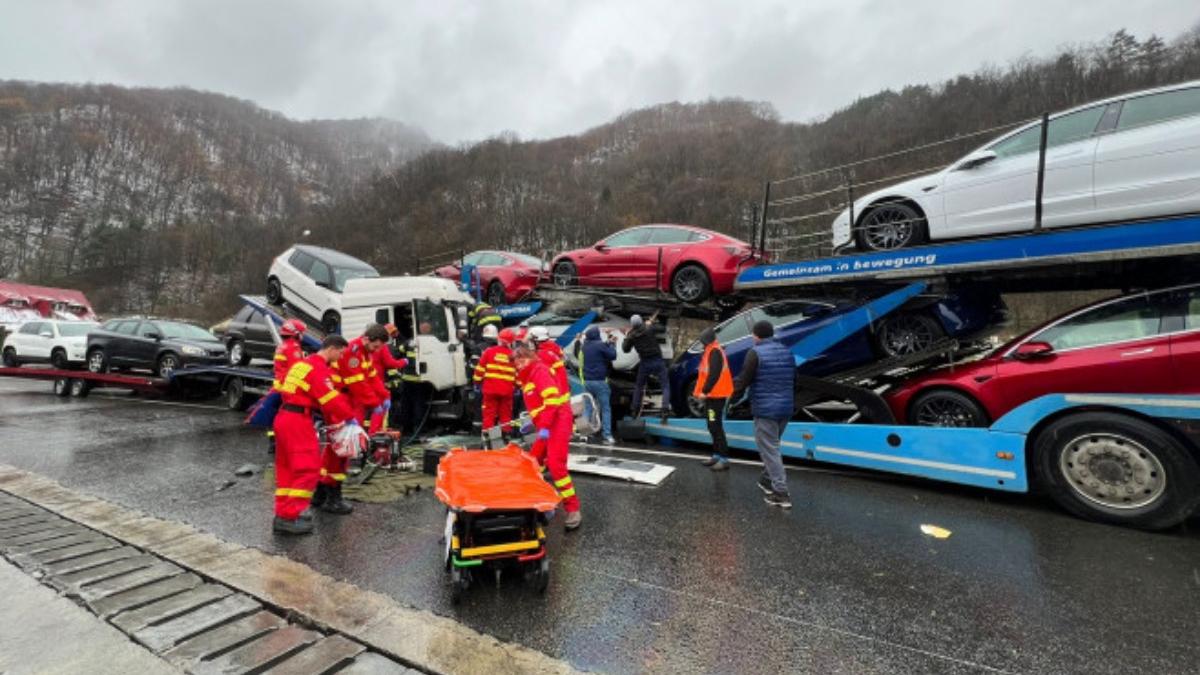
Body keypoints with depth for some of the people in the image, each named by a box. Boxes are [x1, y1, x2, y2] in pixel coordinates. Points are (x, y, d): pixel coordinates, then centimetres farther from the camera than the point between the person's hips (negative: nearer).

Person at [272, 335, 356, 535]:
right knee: (308, 469, -7)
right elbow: (331, 399, -16)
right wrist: (350, 417, -3)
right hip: (298, 421, -11)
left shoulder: (303, 363, 18)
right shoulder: (319, 368, -14)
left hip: (285, 418, 11)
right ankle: (287, 517, -5)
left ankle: (284, 513, 22)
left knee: (287, 468, 15)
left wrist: (334, 421, 18)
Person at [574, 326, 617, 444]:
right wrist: (611, 344, 9)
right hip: (599, 381, -6)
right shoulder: (600, 345, -11)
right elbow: (613, 355, -8)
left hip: (587, 381, 6)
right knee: (606, 409, -1)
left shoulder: (583, 346, 9)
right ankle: (607, 435, -6)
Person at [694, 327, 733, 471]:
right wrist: (703, 391, 13)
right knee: (714, 426, 14)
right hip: (713, 394, 10)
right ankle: (717, 455, 22)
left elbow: (714, 374, -24)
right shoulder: (712, 351, 16)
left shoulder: (714, 352, -15)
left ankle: (724, 459, -5)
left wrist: (705, 391, -21)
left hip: (715, 395, -10)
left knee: (716, 427, -9)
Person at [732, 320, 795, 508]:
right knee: (772, 446, 21)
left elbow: (743, 380, -12)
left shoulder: (756, 352, -12)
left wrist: (734, 393, 7)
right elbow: (793, 381, 18)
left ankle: (781, 493, -1)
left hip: (765, 409, -7)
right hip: (785, 408, 8)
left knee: (769, 450, -2)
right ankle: (767, 480, 33)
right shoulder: (786, 352, 11)